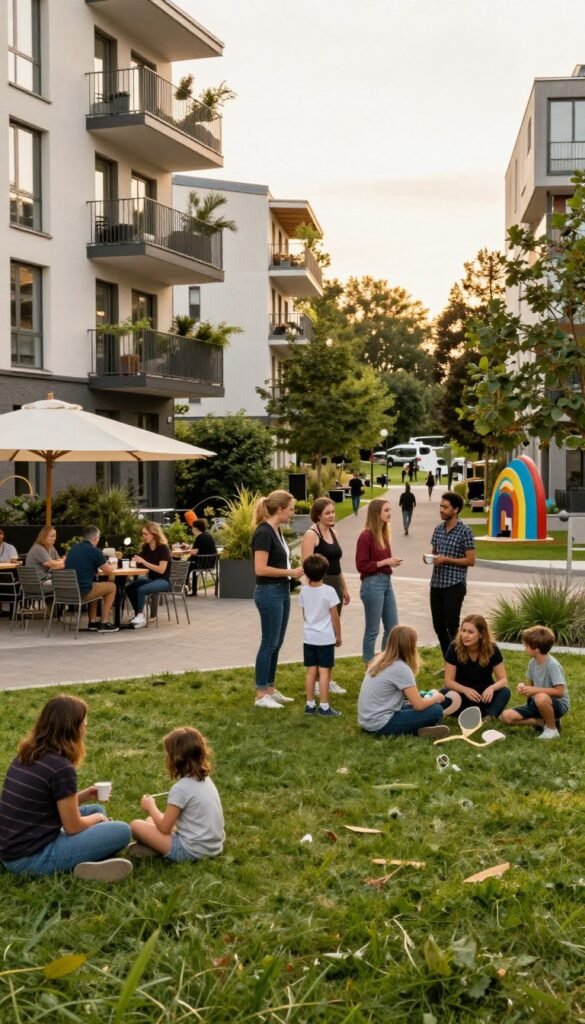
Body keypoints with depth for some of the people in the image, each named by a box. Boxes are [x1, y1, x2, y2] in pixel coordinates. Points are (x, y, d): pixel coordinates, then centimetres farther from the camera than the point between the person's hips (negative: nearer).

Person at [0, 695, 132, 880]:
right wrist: (97, 818, 9)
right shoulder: (61, 768, -18)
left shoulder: (25, 756, 8)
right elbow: (73, 827, -10)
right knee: (122, 831, -5)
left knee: (96, 809, 19)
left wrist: (85, 795, 12)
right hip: (34, 859, -9)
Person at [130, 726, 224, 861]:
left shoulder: (181, 788, -20)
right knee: (151, 820, 21)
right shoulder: (206, 779, 4)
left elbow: (164, 827, -10)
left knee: (136, 826, -4)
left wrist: (151, 806, 6)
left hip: (193, 851, -8)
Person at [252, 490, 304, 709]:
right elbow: (260, 569, -23)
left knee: (276, 643, 13)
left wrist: (294, 571, 4)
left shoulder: (276, 531, 11)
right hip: (269, 593, -9)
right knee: (269, 643, -3)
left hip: (282, 592, 9)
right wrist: (290, 572, -18)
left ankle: (270, 689, 22)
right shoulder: (264, 532, -18)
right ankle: (261, 695, 4)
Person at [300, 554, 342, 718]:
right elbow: (335, 617, -7)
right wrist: (338, 636, 5)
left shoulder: (304, 591, 0)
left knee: (311, 671, 11)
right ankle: (324, 707, 0)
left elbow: (305, 615, 10)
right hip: (325, 638, -4)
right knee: (324, 671, -1)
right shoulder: (329, 591, -12)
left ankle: (310, 705, 16)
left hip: (309, 637, 4)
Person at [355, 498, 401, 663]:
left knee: (393, 628, 13)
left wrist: (392, 561, -1)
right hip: (372, 584, -8)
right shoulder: (366, 536, -14)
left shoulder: (383, 534, 10)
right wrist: (385, 562, -16)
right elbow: (361, 565, -16)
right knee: (372, 630, 2)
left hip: (386, 582, 8)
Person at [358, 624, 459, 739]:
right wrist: (435, 698, 4)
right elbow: (419, 705, -15)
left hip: (367, 721, 9)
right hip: (380, 725, -9)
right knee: (436, 711, -8)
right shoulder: (401, 668, -17)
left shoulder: (381, 660, 7)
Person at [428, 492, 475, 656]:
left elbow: (471, 560, -11)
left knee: (452, 626, -6)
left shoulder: (464, 531, -10)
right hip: (436, 584, 7)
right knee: (439, 626, 10)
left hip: (454, 585, -7)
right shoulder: (438, 529, 10)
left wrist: (447, 559, -18)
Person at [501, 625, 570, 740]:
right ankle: (544, 722, -1)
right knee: (507, 716, -7)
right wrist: (524, 687, -12)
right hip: (538, 703, 7)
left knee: (541, 698, -43)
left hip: (558, 704, -7)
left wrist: (535, 690, -27)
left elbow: (559, 692, -26)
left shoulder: (552, 665, -24)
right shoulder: (532, 662, -1)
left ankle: (552, 729, -15)